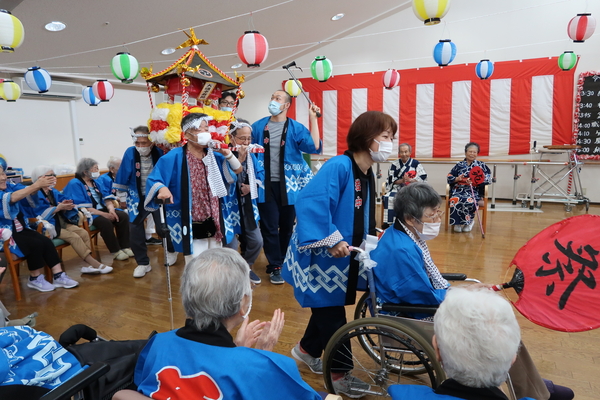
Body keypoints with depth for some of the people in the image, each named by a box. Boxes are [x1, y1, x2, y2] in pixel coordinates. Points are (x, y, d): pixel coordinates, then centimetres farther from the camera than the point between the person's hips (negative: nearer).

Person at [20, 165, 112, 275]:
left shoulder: (53, 192, 15)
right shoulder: (34, 194, -9)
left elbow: (64, 202, 5)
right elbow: (41, 214, -20)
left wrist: (65, 206, -18)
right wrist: (58, 208, -20)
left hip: (61, 221, 8)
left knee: (84, 233, -12)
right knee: (74, 237, -23)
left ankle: (90, 265, -19)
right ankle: (95, 264, -20)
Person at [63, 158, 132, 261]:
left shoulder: (95, 181, 14)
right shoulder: (75, 184, -10)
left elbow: (106, 198, 8)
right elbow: (82, 208, -19)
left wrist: (111, 209, -14)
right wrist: (104, 214, -24)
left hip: (102, 209, 7)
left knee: (123, 216, -15)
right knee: (106, 222, -34)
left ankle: (125, 247, -11)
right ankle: (115, 251, -20)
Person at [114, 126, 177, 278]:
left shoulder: (159, 153, -17)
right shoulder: (130, 153, -14)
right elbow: (123, 176, -3)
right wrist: (122, 194, 4)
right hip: (137, 197, 1)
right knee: (134, 229, -6)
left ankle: (171, 251, 37)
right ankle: (143, 263, 10)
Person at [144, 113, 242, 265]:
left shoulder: (214, 155, 5)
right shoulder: (174, 157, -11)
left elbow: (238, 170, 8)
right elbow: (153, 180, -11)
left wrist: (226, 152, -7)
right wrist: (162, 188, -34)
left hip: (214, 222, 5)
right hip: (191, 226, -5)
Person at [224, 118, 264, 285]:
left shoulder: (251, 155, 3)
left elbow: (260, 174, 10)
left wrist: (251, 186, -9)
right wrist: (238, 160, -30)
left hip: (247, 205, 7)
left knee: (256, 241, 12)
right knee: (231, 245, -5)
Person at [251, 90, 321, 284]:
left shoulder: (296, 128, -2)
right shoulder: (258, 126, 5)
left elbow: (314, 147, -15)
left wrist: (313, 119, -15)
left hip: (288, 185, 0)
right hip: (266, 185, 1)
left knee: (287, 226, 13)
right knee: (269, 227, 3)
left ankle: (284, 262, 33)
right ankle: (275, 267, 16)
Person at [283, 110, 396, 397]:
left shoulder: (367, 174, 5)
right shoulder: (339, 166, -24)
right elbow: (310, 203, -34)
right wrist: (332, 239, -32)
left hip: (344, 257, 9)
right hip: (323, 256, -9)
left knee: (329, 305, 22)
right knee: (331, 312, 5)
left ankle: (307, 350, 46)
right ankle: (340, 374, 23)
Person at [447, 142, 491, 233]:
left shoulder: (481, 165, 12)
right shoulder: (459, 165, 14)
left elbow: (488, 178, 1)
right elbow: (449, 178, 11)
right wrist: (457, 179, -10)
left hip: (473, 191, -1)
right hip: (459, 190, 1)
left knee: (469, 201, -35)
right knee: (455, 200, -34)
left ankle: (469, 221, -8)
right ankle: (458, 222, -13)